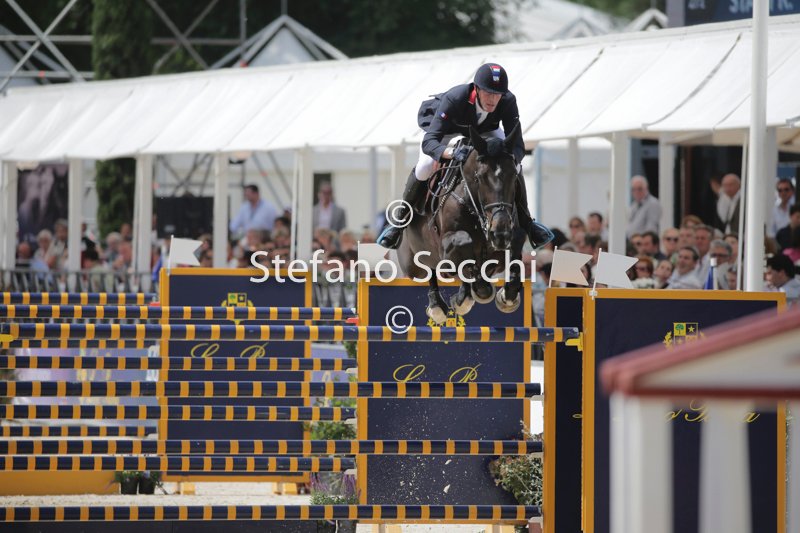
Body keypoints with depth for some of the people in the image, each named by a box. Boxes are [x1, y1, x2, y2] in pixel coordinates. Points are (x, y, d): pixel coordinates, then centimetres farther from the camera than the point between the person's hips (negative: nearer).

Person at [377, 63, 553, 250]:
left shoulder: (508, 101, -36)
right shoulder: (454, 99, -44)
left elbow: (517, 145, -35)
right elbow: (429, 142, -49)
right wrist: (452, 153, -70)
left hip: (484, 129, 3)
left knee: (514, 167, -15)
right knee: (425, 166, -27)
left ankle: (526, 222, 11)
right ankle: (399, 221, -4)